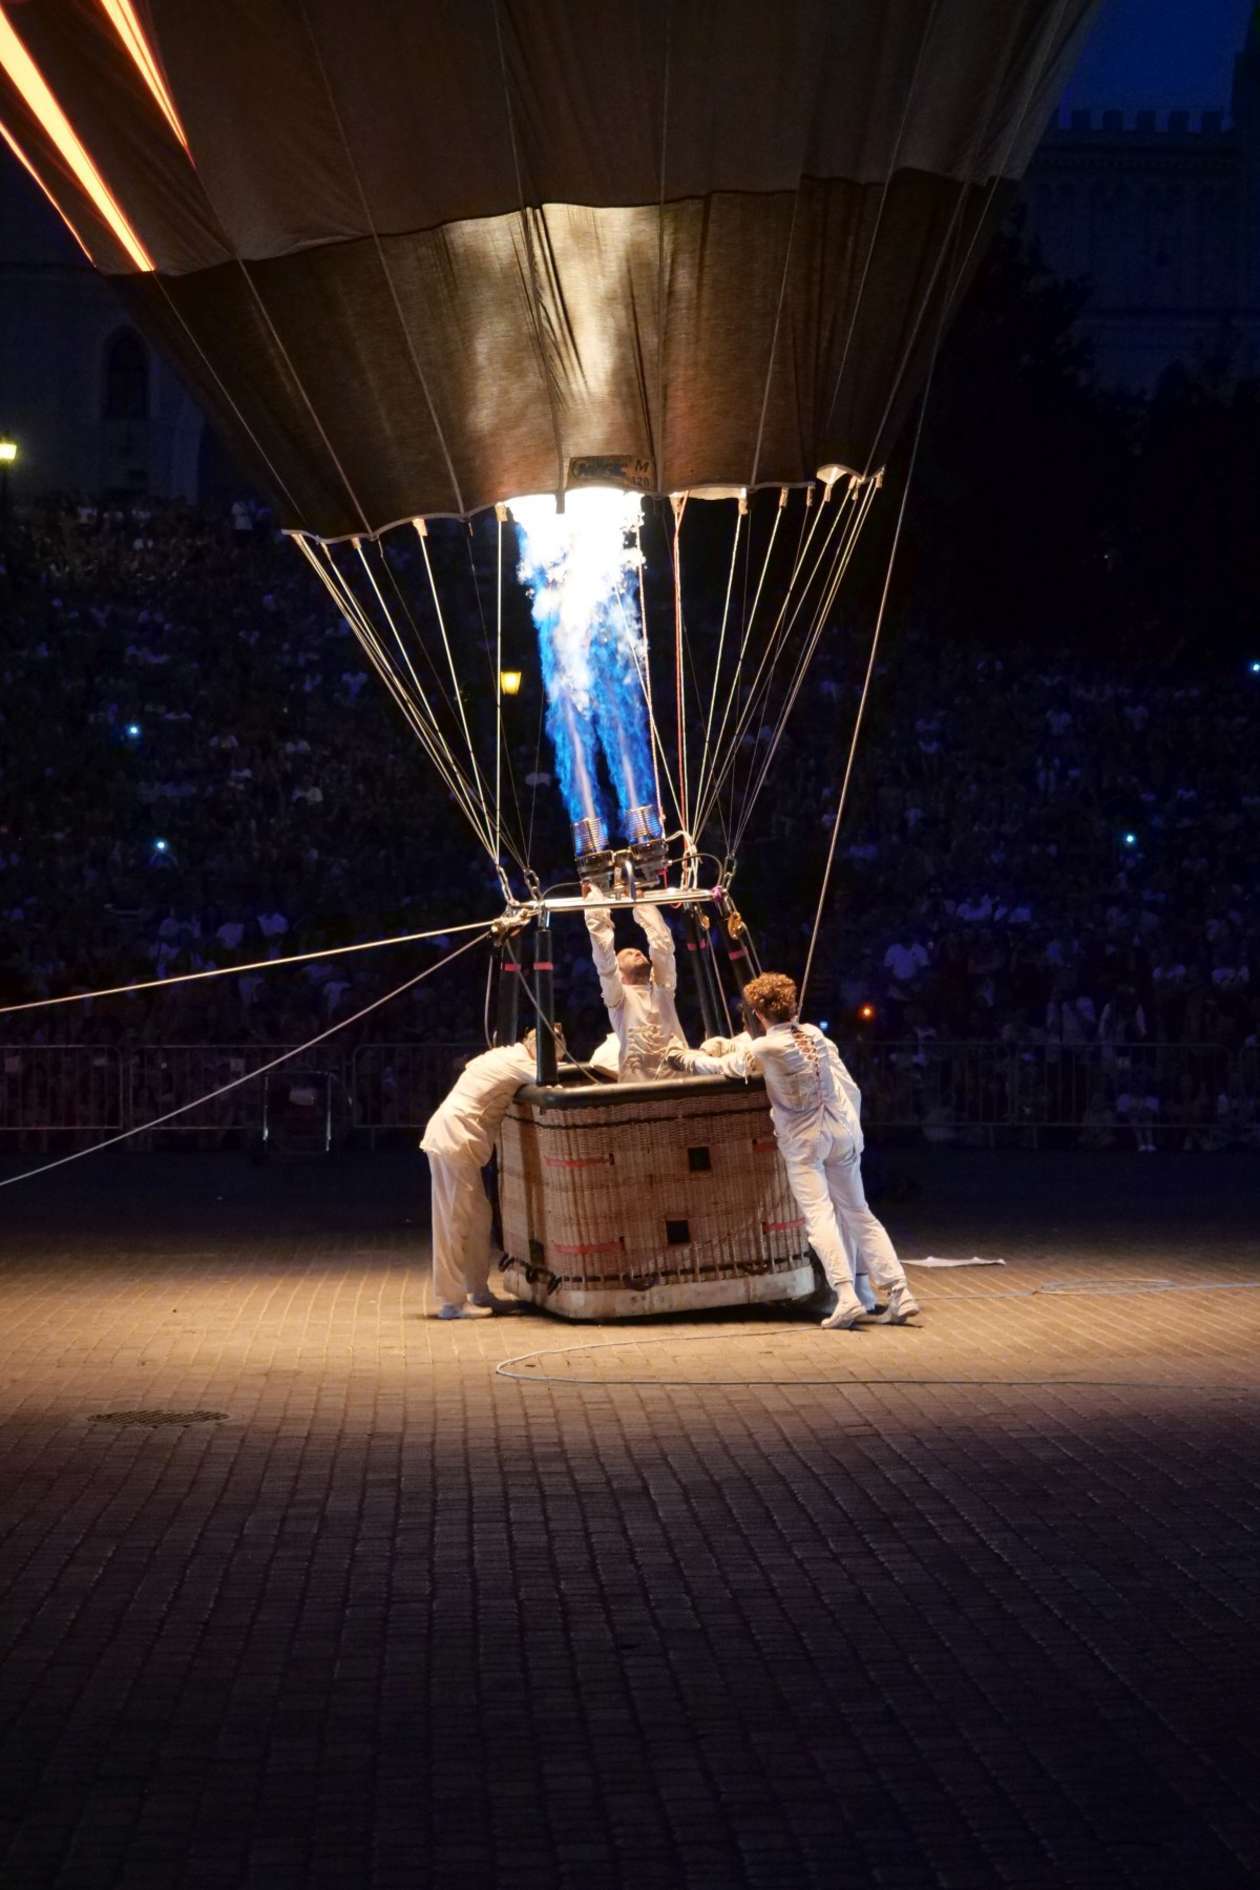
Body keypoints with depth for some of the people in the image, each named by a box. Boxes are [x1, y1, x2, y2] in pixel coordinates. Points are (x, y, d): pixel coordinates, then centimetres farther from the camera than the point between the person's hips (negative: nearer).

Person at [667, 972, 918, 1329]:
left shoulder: (764, 1049, -11)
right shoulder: (814, 1033, 3)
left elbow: (721, 1067, 4)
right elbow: (849, 1088, 6)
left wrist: (685, 1058, 22)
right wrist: (852, 1127, 19)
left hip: (803, 1141, -5)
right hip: (843, 1131, 5)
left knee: (819, 1216, -9)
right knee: (858, 1213, 9)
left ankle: (846, 1296, -24)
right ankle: (900, 1293, 2)